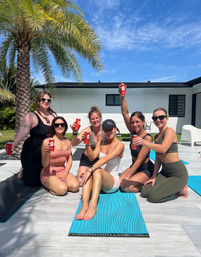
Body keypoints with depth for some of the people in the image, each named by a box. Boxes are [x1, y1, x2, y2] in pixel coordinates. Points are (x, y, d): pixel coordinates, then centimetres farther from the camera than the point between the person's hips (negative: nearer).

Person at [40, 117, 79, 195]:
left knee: (75, 186, -20)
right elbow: (44, 165, -11)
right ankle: (50, 186, 5)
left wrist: (65, 173, -7)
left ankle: (60, 182, 8)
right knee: (62, 189, -28)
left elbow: (70, 160, 9)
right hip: (49, 173, -4)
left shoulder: (67, 142, 5)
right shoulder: (47, 141, -12)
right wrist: (47, 153, -31)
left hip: (63, 171, 5)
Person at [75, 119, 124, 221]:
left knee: (97, 170, -35)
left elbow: (106, 158, -24)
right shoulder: (101, 142, 10)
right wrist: (88, 144, -20)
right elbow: (92, 157, -3)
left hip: (113, 181, -4)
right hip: (99, 179, 4)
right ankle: (84, 205, -44)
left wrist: (91, 169, -35)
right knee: (88, 172, -31)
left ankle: (93, 205, -48)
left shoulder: (119, 145, -8)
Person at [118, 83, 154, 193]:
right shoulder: (133, 132, -3)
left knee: (125, 186, -21)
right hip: (134, 166, 7)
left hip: (146, 169, -6)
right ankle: (138, 181, 14)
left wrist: (127, 177, -21)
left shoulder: (147, 138, -21)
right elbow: (125, 113, -11)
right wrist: (122, 96, -22)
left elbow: (139, 160, -22)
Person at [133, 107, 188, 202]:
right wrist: (154, 176, 5)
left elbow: (163, 149, -30)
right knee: (145, 192, -1)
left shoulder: (169, 131, -13)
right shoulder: (156, 136, 11)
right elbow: (158, 159, 10)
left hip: (178, 174, -8)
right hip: (164, 172, 8)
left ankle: (181, 189, 8)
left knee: (153, 197, -15)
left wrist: (144, 142, -33)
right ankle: (172, 187, 17)